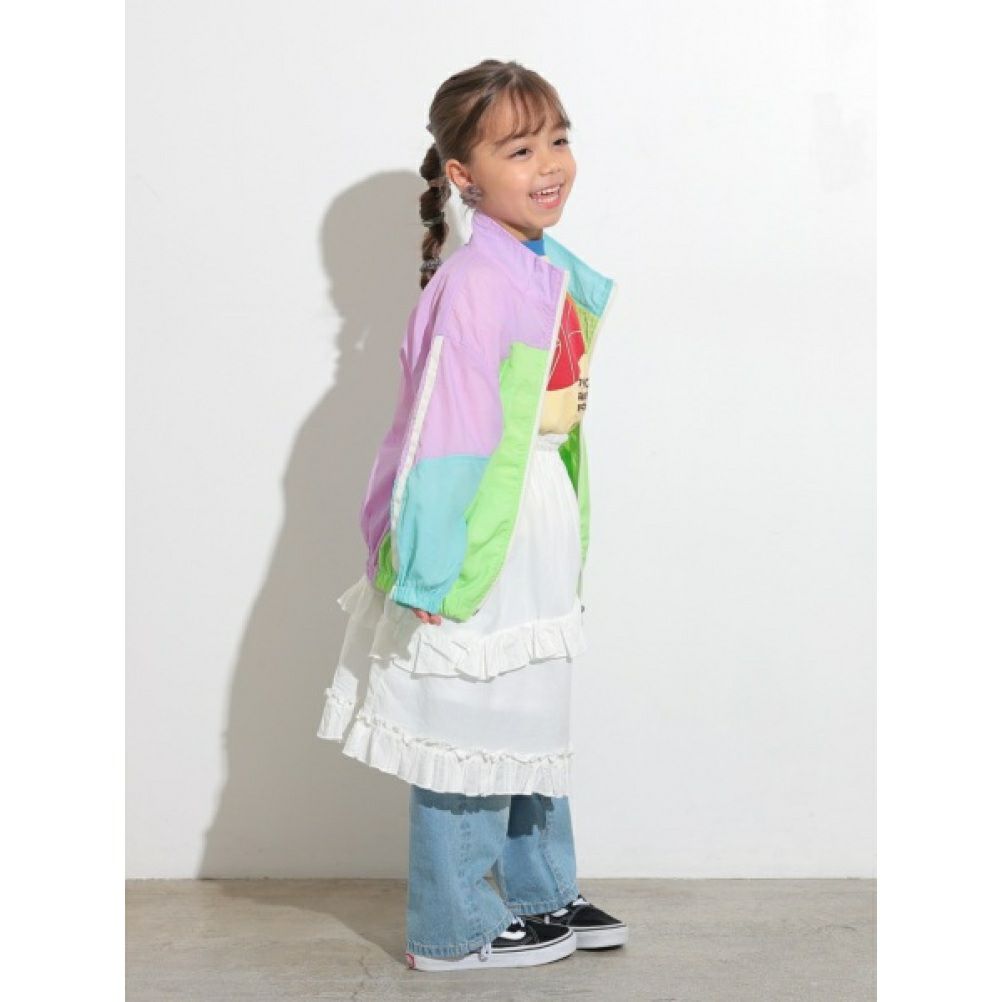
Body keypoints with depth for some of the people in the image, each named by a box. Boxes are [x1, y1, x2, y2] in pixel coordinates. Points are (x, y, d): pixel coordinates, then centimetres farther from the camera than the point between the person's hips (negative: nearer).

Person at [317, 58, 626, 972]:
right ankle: (452, 929, 18)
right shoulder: (471, 285, -21)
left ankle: (542, 893, 36)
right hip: (480, 526, -9)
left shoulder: (553, 270, 6)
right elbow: (444, 431, -23)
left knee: (535, 713, 20)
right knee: (472, 723, 2)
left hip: (540, 513, 9)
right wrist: (432, 566, -22)